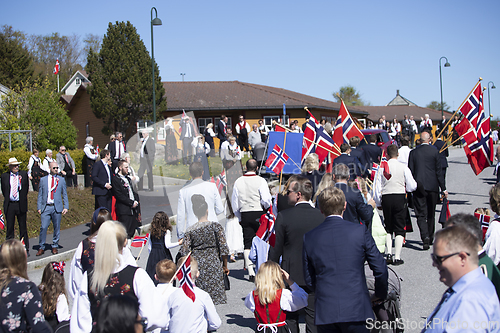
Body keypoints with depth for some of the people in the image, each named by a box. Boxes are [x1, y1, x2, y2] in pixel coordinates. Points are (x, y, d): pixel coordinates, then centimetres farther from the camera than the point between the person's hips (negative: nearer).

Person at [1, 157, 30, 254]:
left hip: (21, 204, 0)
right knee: (9, 228, 5)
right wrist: (7, 198, 6)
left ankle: (25, 249, 13)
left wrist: (23, 198, 4)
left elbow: (26, 187, 9)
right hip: (9, 205, 0)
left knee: (23, 228, 6)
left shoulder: (23, 174, 3)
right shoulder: (4, 176, 3)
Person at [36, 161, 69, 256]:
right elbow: (40, 195, 9)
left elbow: (64, 194, 11)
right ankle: (41, 247, 4)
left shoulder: (61, 180, 10)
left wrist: (66, 207, 1)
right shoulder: (43, 180, 9)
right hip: (46, 207, 0)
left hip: (57, 207, 1)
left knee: (57, 228, 4)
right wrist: (39, 207, 1)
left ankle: (55, 246, 17)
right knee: (43, 227, -7)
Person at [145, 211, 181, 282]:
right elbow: (167, 245, -16)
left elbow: (149, 248, 10)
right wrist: (178, 243, -7)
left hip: (153, 255, 5)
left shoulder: (151, 232, 7)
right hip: (164, 255, -5)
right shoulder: (167, 232, -8)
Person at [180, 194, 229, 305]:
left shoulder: (190, 230, -1)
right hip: (213, 265, -2)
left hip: (197, 265, 2)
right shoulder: (216, 226, -5)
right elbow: (223, 248, -7)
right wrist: (225, 266, 5)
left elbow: (184, 251, -4)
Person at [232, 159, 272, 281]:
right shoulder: (260, 181, -8)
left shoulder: (238, 181, 4)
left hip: (244, 215, 3)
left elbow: (234, 202, 8)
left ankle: (250, 271, -3)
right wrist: (266, 207, 9)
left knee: (247, 243, 3)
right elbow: (266, 200, -14)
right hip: (259, 214, -2)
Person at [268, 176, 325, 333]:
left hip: (291, 275, -2)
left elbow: (276, 248, -7)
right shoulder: (320, 216, -3)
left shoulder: (284, 216, -12)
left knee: (290, 318, 10)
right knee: (313, 319, 9)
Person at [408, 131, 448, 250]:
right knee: (431, 213, 14)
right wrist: (443, 188, 2)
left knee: (421, 214, -1)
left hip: (419, 187, 0)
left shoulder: (413, 152, 0)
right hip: (432, 186, 1)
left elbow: (410, 172, 1)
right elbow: (439, 171, -2)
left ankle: (425, 237, -20)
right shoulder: (434, 151, -3)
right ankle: (430, 238, 24)